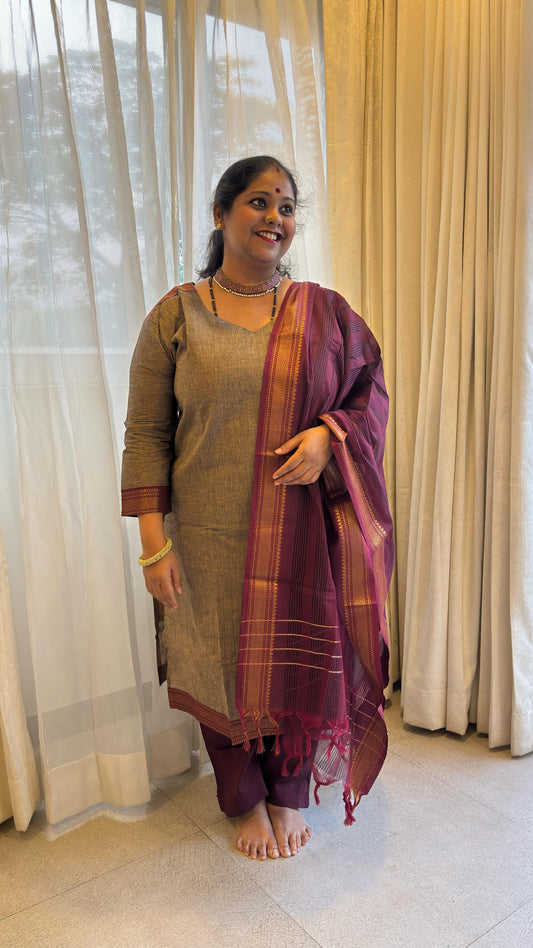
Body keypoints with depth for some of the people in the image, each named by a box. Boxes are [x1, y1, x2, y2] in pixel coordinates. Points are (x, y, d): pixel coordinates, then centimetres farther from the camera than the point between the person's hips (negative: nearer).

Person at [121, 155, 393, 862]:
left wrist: (327, 434, -13)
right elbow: (146, 433, -3)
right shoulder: (176, 314, 0)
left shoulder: (326, 312, 5)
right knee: (226, 665, 11)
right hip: (214, 539, -1)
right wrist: (154, 541, -9)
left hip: (305, 535, 1)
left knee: (301, 659, 12)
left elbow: (371, 392, 9)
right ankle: (246, 802, 38)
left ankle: (290, 795, 39)